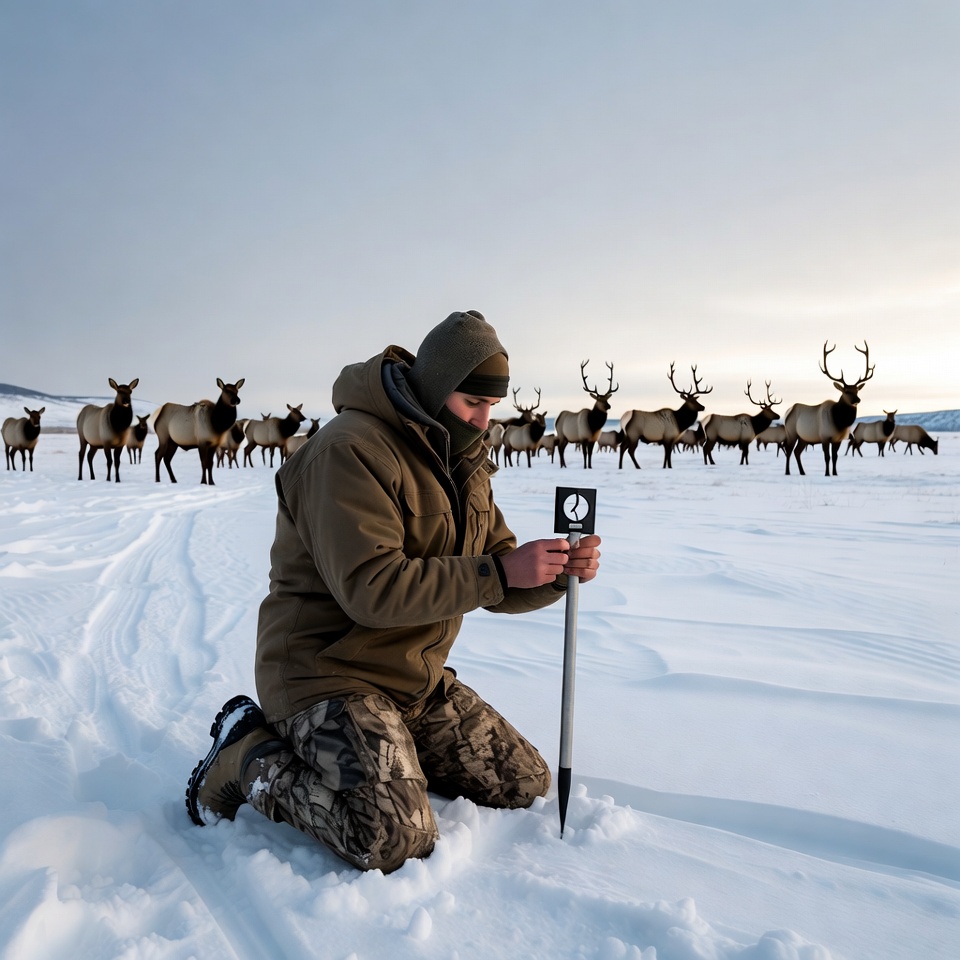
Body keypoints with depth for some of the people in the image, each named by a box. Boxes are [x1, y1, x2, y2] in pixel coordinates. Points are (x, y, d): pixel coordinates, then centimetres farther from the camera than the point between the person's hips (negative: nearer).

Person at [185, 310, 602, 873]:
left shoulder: (463, 462, 8)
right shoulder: (350, 450, -20)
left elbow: (500, 591, 9)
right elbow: (372, 588, -29)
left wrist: (557, 573, -12)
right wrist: (497, 572, -28)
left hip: (418, 682, 9)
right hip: (328, 674, -8)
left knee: (527, 785, 9)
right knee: (395, 841, -23)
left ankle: (385, 754, 20)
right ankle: (252, 755, 1)